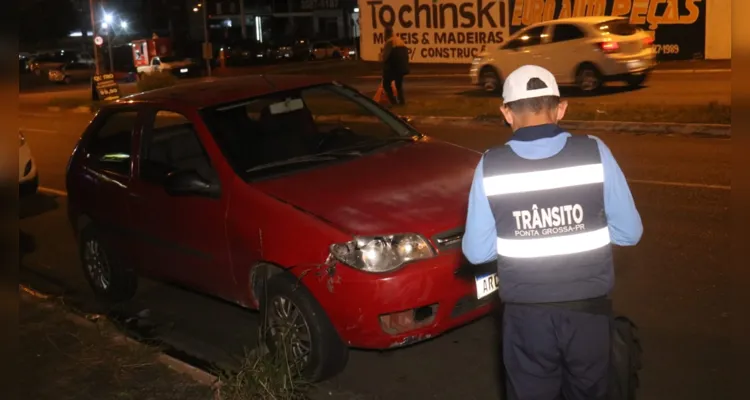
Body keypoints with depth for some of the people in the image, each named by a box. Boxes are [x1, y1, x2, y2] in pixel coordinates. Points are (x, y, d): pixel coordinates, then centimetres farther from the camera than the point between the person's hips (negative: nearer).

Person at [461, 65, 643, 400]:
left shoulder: (490, 166, -10)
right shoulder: (595, 153, -10)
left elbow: (476, 252, -6)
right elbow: (629, 232, -3)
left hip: (526, 313, 0)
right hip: (588, 308, 1)